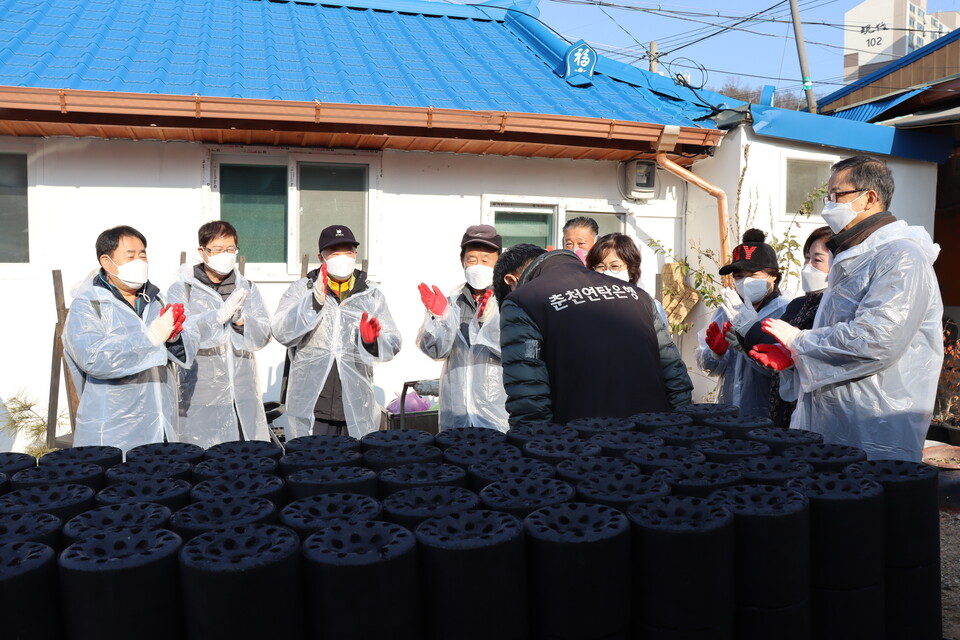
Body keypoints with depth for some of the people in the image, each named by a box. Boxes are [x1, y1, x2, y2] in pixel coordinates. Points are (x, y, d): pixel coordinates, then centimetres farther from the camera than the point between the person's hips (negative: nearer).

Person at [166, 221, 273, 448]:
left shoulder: (247, 288, 13)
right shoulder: (182, 290, 4)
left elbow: (263, 335, 4)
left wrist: (241, 320, -15)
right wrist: (219, 315, -23)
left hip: (244, 397, 3)